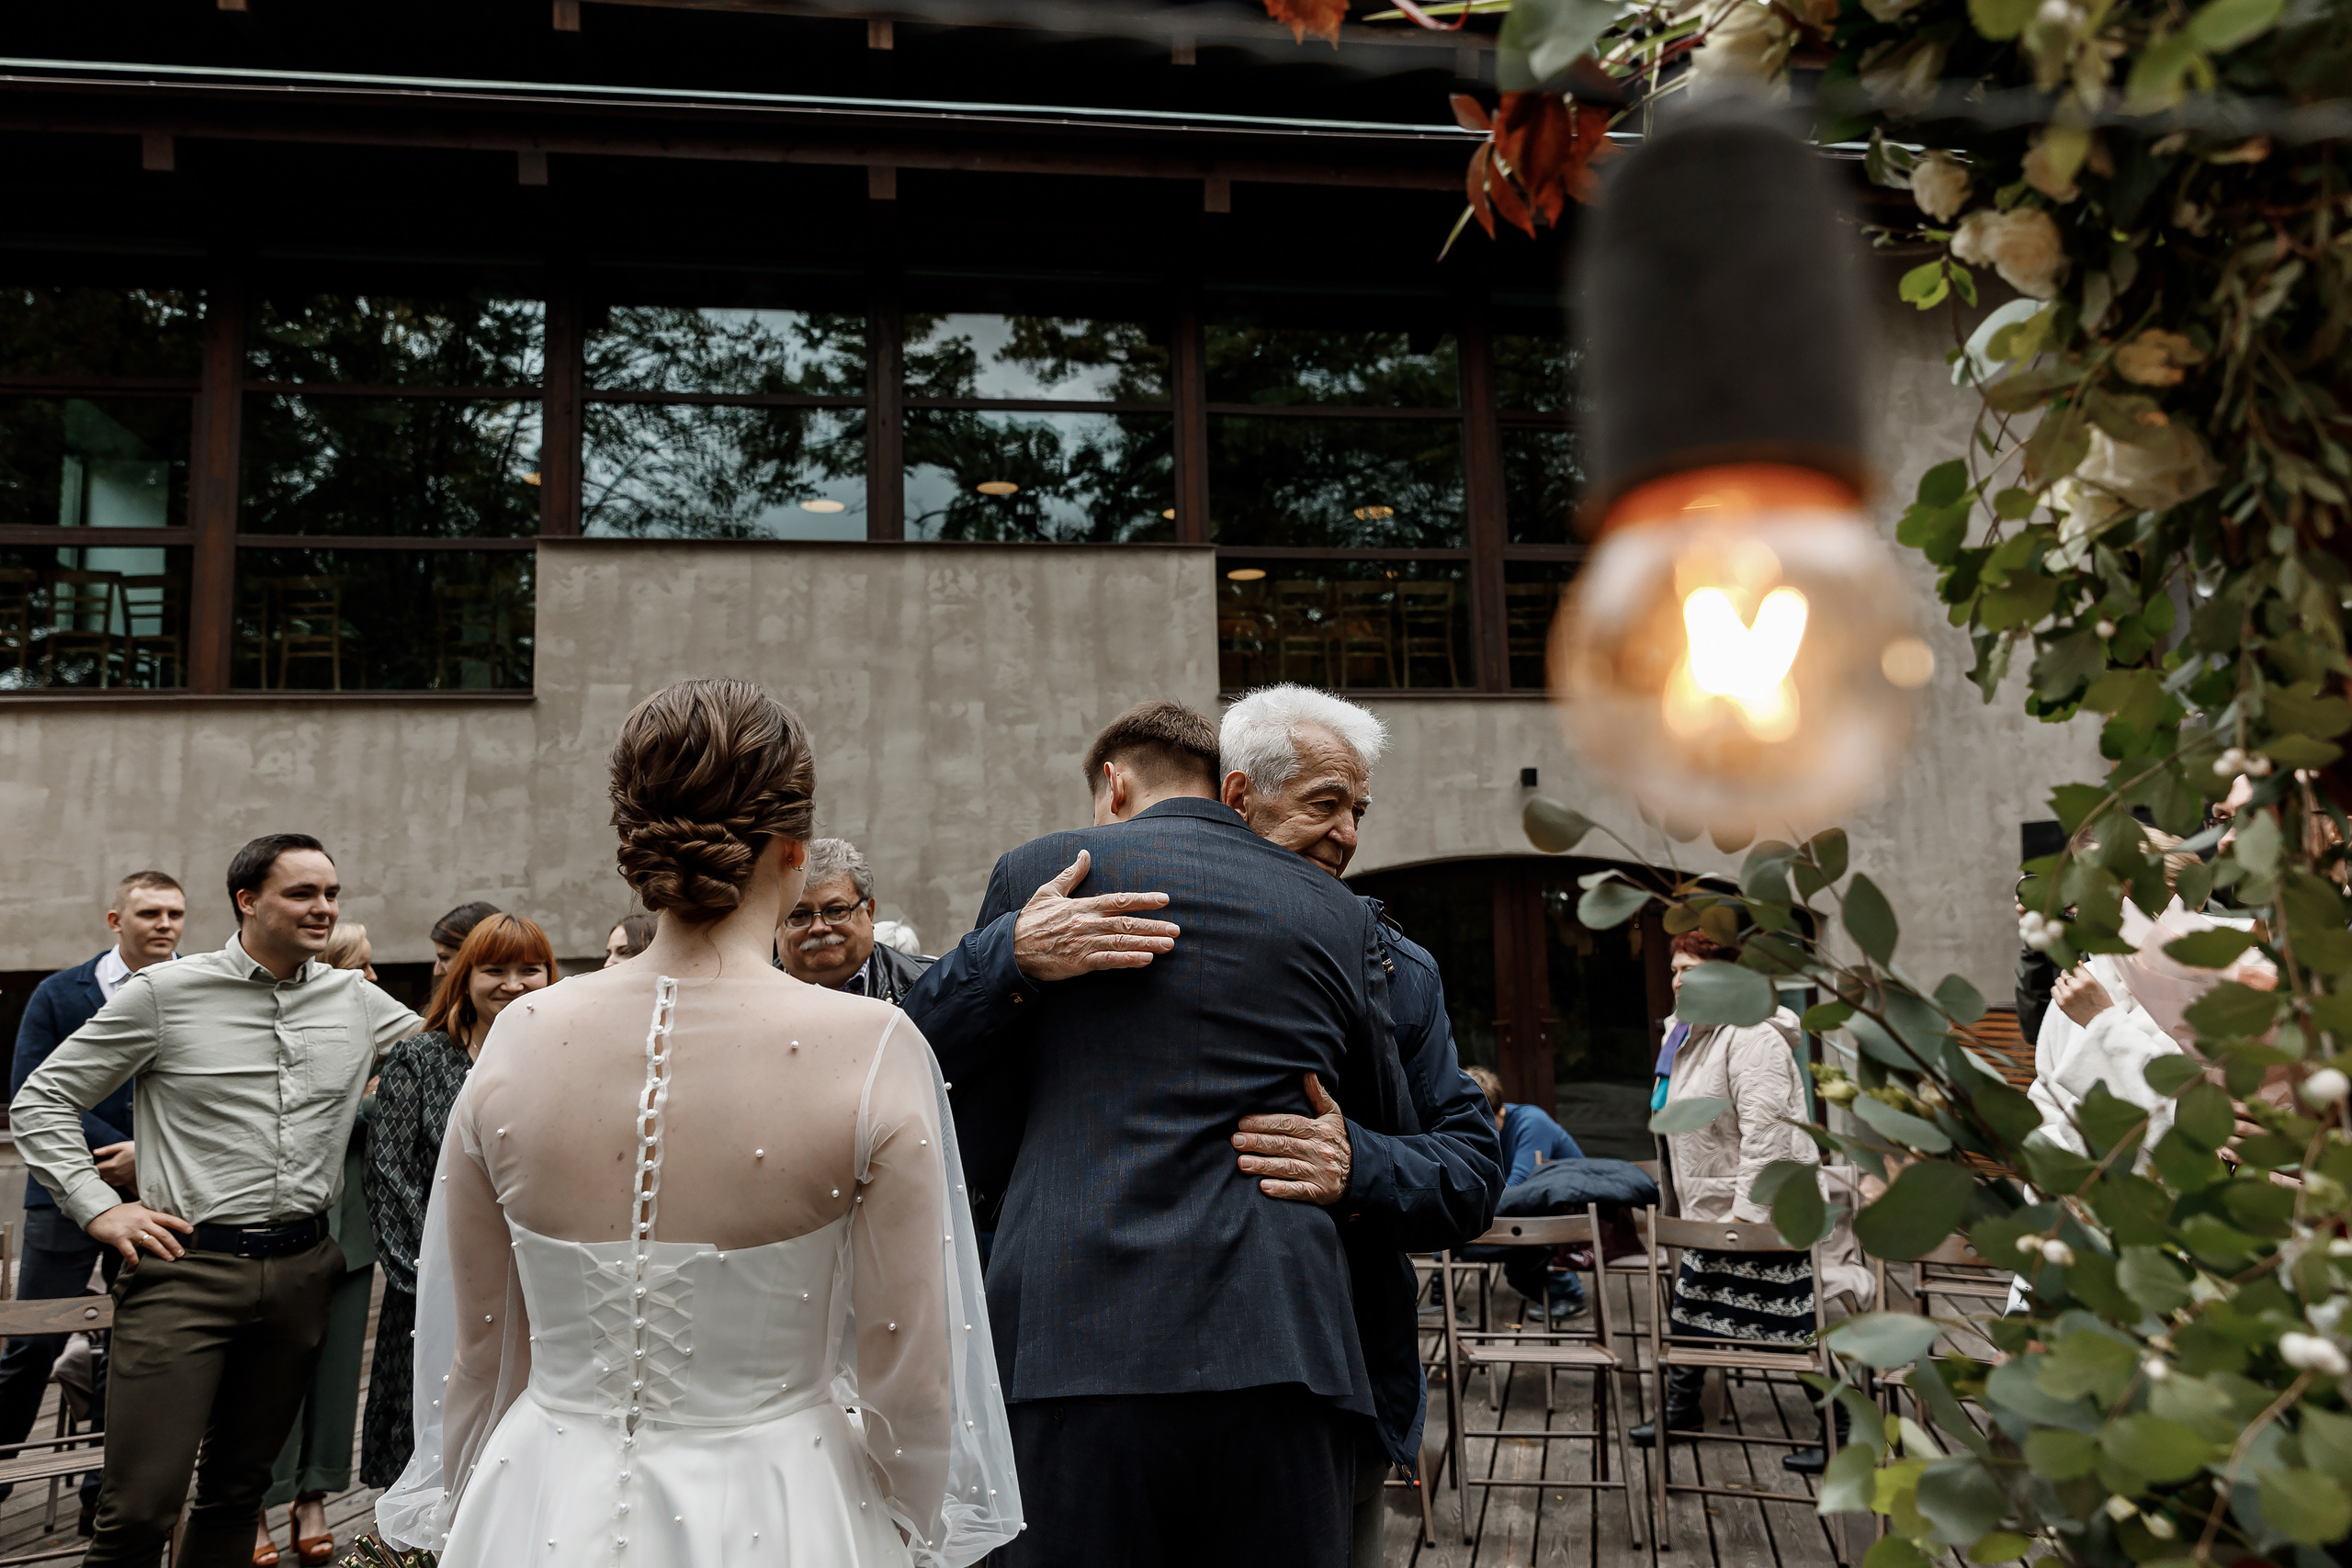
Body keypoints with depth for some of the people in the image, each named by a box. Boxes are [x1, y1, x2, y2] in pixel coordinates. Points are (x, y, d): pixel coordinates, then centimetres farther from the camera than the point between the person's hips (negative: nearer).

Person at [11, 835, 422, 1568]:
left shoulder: (357, 999, 7)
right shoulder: (164, 993, -3)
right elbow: (42, 1100, 2)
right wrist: (98, 1207, -7)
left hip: (302, 1270, 4)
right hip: (186, 1268, -4)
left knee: (240, 1487, 16)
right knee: (141, 1505, -6)